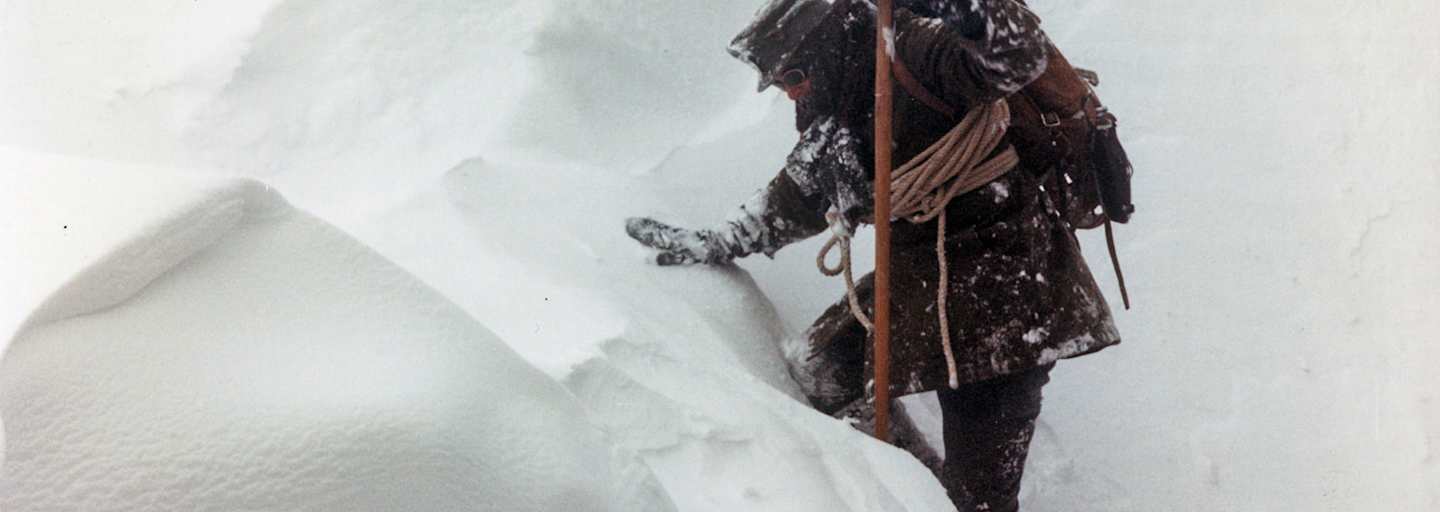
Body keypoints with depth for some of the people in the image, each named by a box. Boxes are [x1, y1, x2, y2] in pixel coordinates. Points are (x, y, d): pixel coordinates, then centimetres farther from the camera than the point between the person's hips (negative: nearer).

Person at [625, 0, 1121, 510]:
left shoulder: (908, 56, -15)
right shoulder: (836, 121, 12)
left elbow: (1018, 56, -30)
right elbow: (797, 196, 26)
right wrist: (717, 244, 26)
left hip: (1002, 286, -9)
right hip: (921, 280, 9)